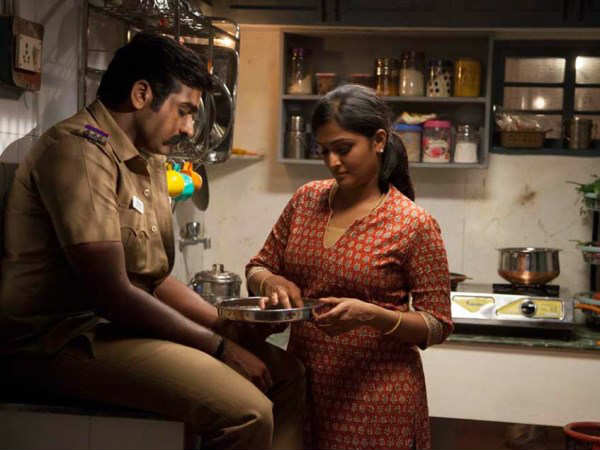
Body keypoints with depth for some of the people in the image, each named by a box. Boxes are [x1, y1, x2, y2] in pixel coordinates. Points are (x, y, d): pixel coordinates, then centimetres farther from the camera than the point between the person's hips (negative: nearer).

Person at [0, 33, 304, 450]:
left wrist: (225, 324, 0)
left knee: (286, 372, 6)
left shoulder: (149, 161, 14)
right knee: (245, 410, -25)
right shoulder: (80, 150, -16)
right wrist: (220, 347, -15)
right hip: (62, 339, -10)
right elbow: (111, 292, -22)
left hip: (122, 323, 10)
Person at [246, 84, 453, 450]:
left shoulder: (415, 225, -11)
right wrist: (271, 283, -11)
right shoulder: (307, 199, 3)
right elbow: (258, 268, 12)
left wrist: (372, 315, -25)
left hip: (375, 395, -4)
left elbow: (437, 325, -8)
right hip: (303, 385, 5)